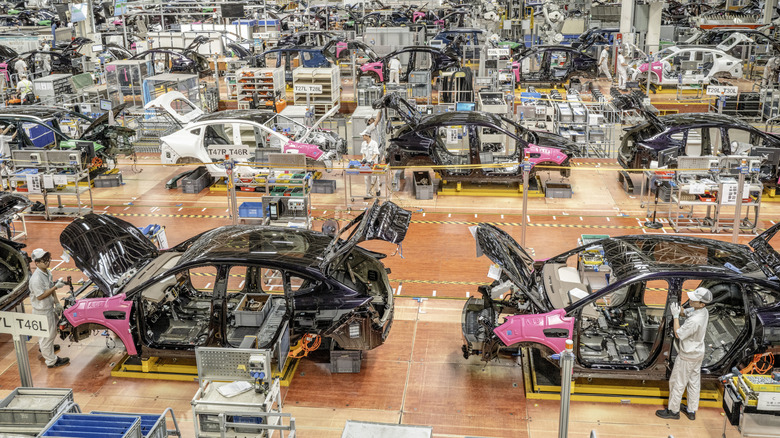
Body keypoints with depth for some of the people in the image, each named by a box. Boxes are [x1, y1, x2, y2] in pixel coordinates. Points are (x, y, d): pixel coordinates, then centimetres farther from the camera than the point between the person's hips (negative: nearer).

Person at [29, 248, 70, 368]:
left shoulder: (47, 272, 0)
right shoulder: (36, 278, -30)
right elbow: (40, 296, -27)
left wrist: (57, 303, 8)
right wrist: (56, 286, -26)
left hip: (49, 307, 10)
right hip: (42, 311, -10)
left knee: (52, 331, 30)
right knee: (47, 335, 3)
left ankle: (43, 347, 56)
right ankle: (51, 361, 14)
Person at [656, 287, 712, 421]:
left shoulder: (694, 320, -34)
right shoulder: (704, 312, -7)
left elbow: (678, 334, -22)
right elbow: (687, 312, 11)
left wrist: (676, 315, -21)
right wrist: (679, 310, -8)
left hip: (687, 356, -9)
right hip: (698, 353, 9)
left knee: (677, 382, 8)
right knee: (694, 382, 19)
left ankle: (673, 410, 22)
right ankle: (691, 411, 33)